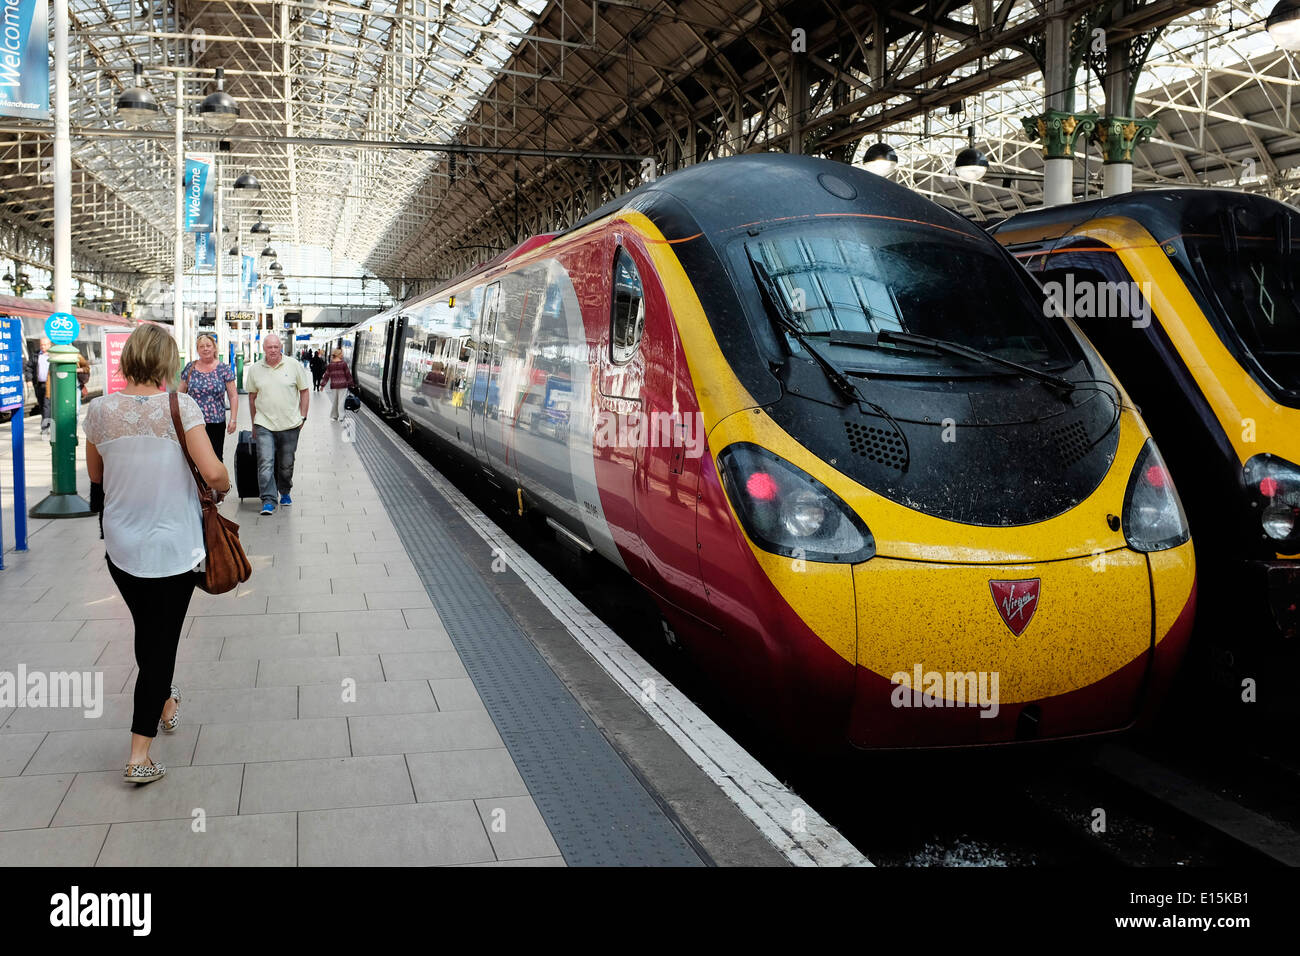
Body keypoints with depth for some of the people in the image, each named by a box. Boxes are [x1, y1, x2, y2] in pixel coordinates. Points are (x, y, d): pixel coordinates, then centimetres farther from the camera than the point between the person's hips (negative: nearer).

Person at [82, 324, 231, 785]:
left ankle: (163, 703, 46)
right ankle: (139, 756, 5)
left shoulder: (100, 410, -4)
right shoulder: (180, 406, -15)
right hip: (173, 548, -3)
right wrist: (223, 486, 1)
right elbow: (213, 472, -20)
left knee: (148, 632, 24)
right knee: (162, 640, 5)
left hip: (121, 547, 3)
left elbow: (96, 475, 10)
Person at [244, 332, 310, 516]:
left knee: (286, 464, 12)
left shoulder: (294, 365, -1)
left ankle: (285, 493, 33)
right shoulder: (255, 369, 3)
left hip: (290, 425, 0)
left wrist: (302, 417, 2)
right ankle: (268, 501, -8)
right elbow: (252, 397, 13)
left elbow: (304, 391, 6)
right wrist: (253, 424, 13)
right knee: (265, 463, -10)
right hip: (264, 425, 0)